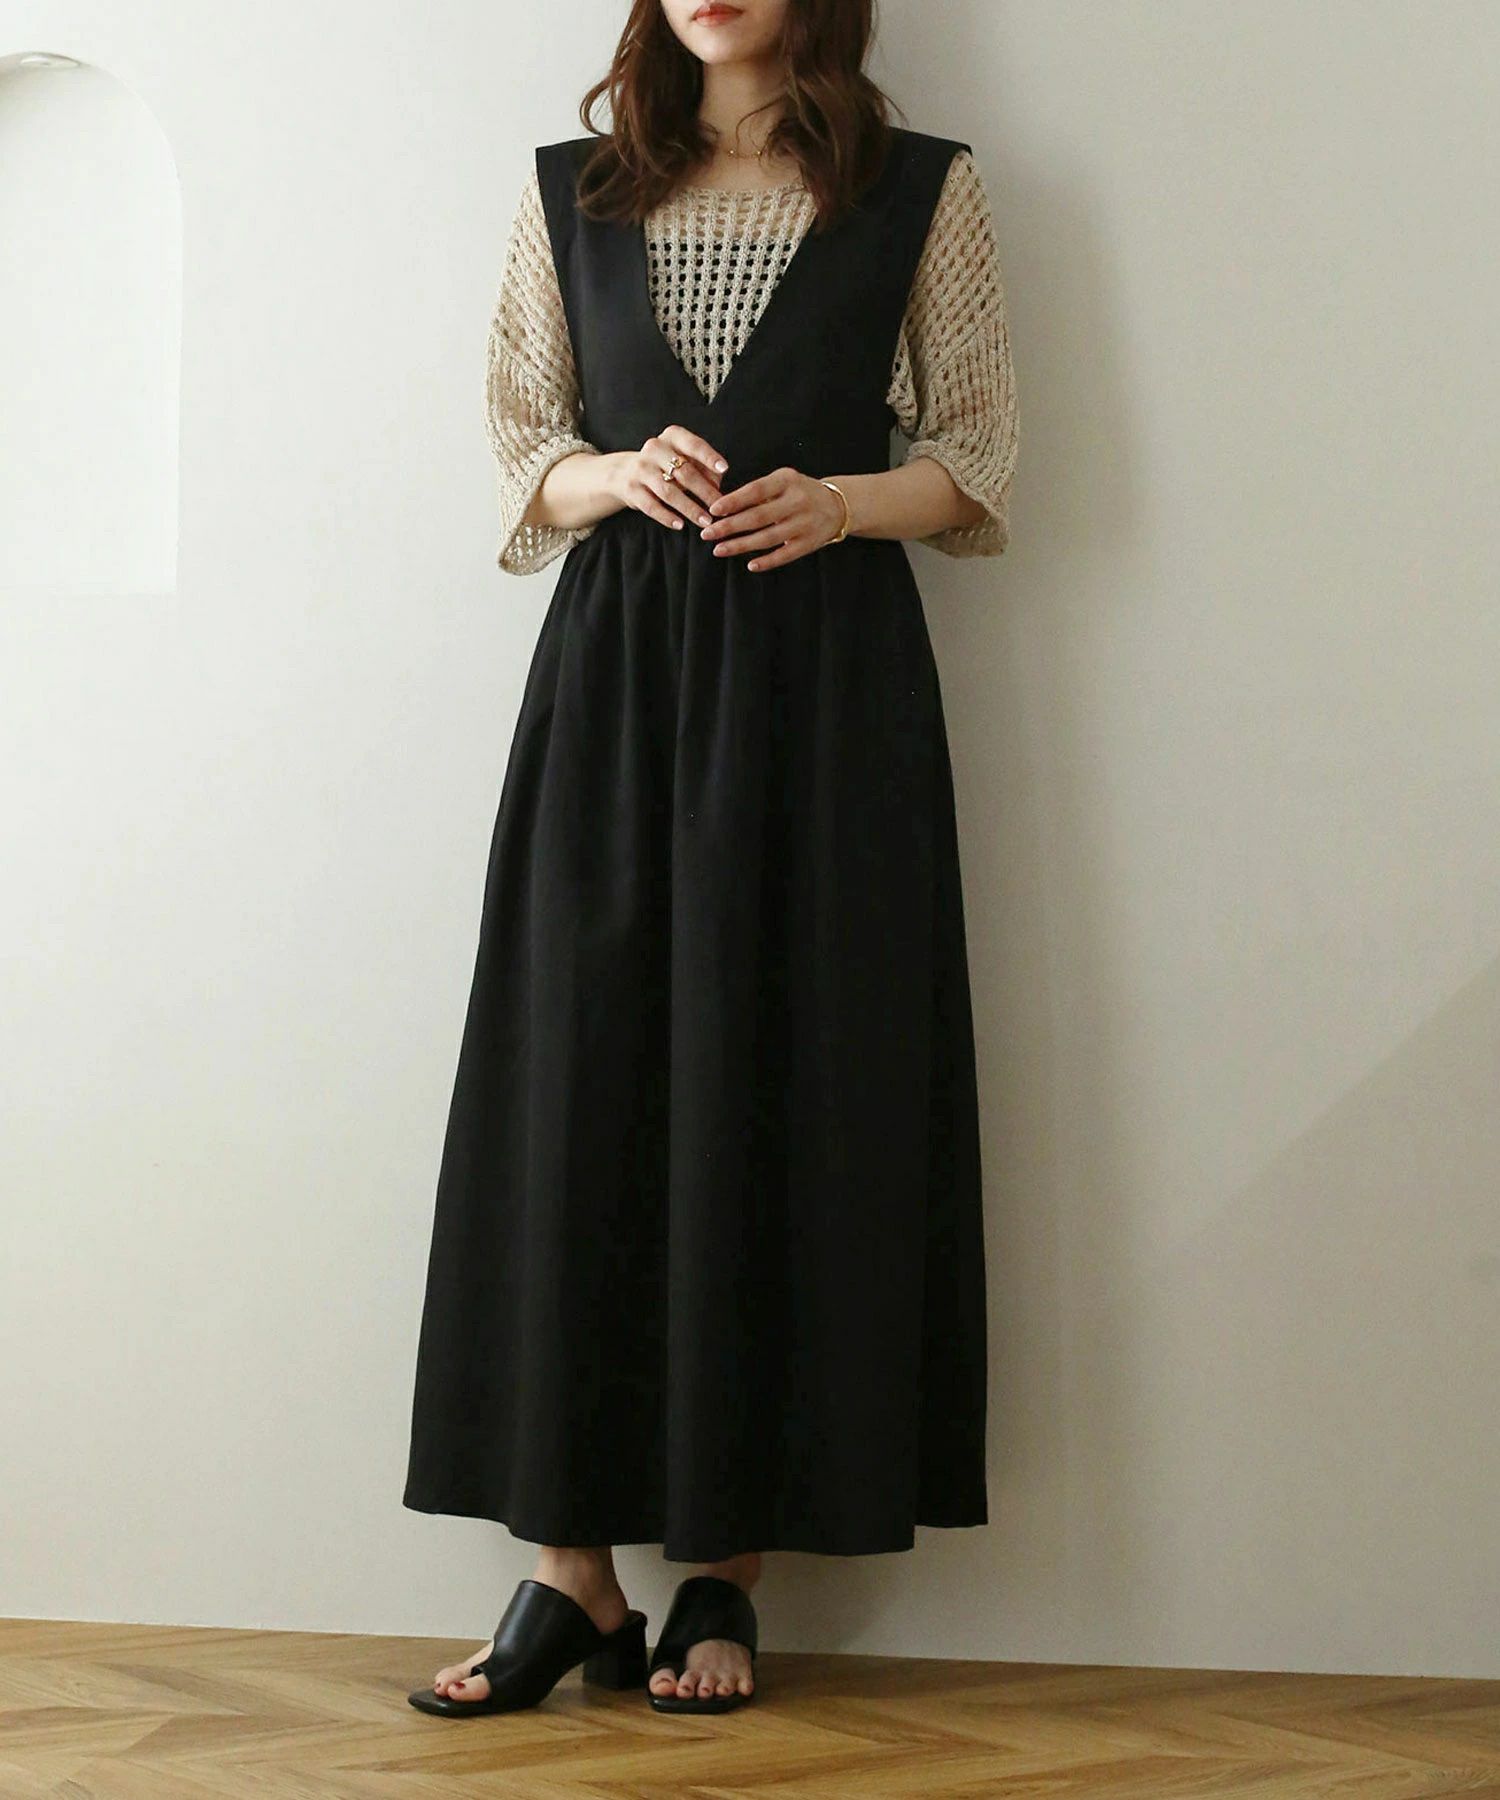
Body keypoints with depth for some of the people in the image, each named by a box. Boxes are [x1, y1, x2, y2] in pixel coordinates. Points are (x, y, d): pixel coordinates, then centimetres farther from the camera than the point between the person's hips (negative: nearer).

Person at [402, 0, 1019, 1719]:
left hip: (824, 675, -2)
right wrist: (619, 475, -8)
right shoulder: (569, 193, 13)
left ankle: (728, 1570, 6)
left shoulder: (923, 191, 7)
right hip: (616, 671, 2)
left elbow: (976, 459, 7)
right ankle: (572, 1572, 3)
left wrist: (837, 502, -11)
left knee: (789, 1091, -3)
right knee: (580, 1081, -3)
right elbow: (519, 451, 13)